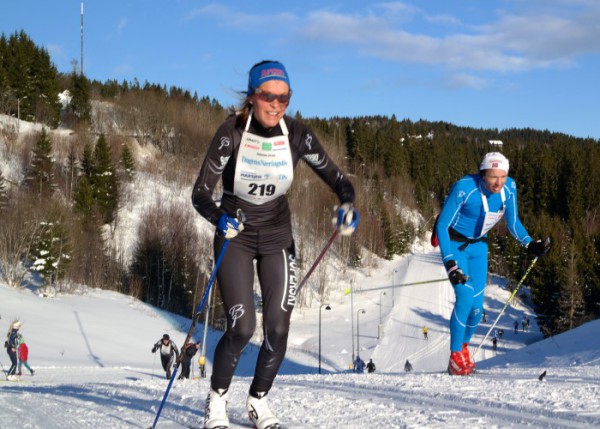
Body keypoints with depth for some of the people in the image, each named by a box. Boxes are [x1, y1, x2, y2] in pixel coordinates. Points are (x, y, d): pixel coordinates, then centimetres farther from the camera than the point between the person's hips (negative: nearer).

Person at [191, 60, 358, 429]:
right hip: (235, 236, -3)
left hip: (277, 237, 3)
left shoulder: (296, 133, -12)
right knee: (242, 328, -13)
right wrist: (219, 219, -40)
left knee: (278, 328, -4)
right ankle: (218, 398, 14)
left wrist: (347, 205, -30)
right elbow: (201, 193, -20)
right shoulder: (232, 131, -20)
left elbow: (336, 178, -8)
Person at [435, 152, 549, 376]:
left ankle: (463, 346, 29)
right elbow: (441, 226, -23)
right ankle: (455, 357, -6)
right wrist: (450, 263, -31)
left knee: (477, 306, 1)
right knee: (465, 296, -20)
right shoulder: (464, 188, -30)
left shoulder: (509, 187, -14)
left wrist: (529, 244, -16)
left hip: (478, 246, 5)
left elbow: (513, 222, 1)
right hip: (453, 243, -5)